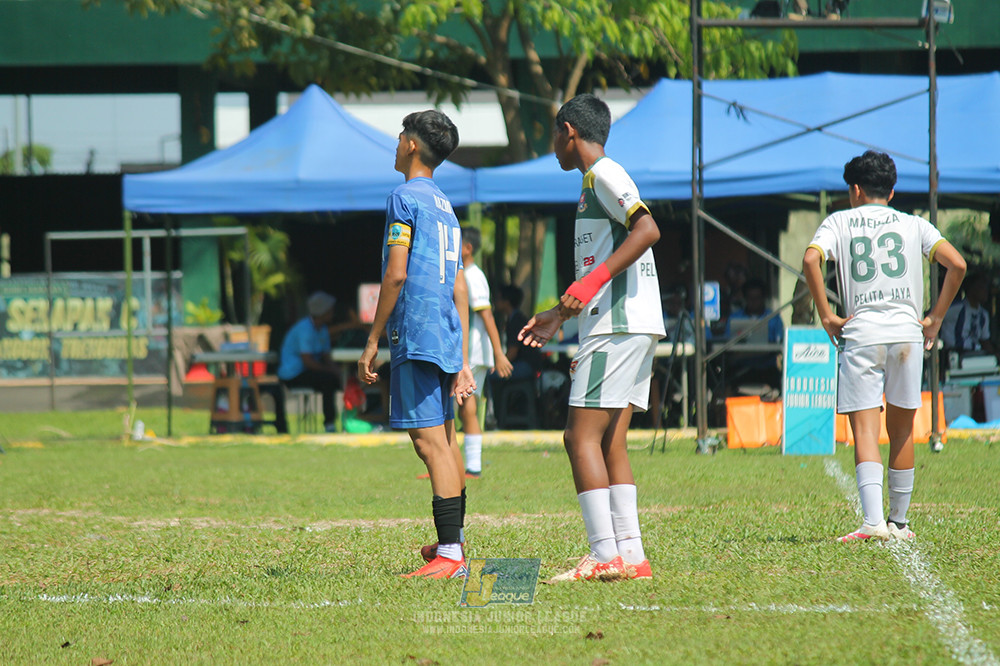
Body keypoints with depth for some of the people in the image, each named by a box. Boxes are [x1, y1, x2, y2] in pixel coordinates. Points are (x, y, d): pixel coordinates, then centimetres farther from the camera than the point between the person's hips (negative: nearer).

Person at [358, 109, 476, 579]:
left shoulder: (405, 198, -6)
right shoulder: (446, 207, 21)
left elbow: (396, 275, -13)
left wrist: (372, 341, -9)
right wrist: (462, 361, 20)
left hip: (416, 333, -9)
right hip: (447, 335, 9)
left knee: (429, 440, -13)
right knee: (445, 441, 17)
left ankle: (449, 554, -20)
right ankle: (453, 545, 25)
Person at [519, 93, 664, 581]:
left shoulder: (604, 173, -6)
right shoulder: (596, 180, 24)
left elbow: (647, 229, -21)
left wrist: (592, 282, -24)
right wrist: (560, 316, 36)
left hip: (617, 325, -10)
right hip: (635, 326, 10)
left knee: (581, 436, -11)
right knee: (610, 444, 7)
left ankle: (605, 555, -16)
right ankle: (631, 555, 3)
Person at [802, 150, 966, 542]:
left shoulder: (839, 222, 9)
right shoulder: (914, 225, 12)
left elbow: (811, 260, -10)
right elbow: (957, 264, -1)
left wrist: (827, 316, -3)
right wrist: (934, 318, 5)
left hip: (861, 334, -2)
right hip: (907, 332, 2)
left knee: (865, 432, -6)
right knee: (901, 432, 13)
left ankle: (874, 521, -22)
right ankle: (899, 522, 18)